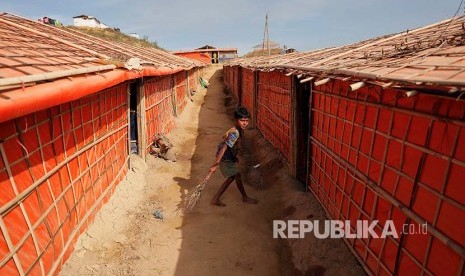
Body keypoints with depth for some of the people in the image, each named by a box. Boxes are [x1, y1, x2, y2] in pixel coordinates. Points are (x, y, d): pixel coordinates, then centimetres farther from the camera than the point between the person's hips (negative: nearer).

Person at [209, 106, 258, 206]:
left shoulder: (239, 130, 1)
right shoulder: (235, 133, -29)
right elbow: (224, 148, -33)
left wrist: (234, 157, 27)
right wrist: (215, 165, -35)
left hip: (229, 157, 10)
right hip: (225, 159, -10)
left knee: (231, 177, 16)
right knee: (237, 175, 4)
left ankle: (215, 199, 20)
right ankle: (245, 197, 27)